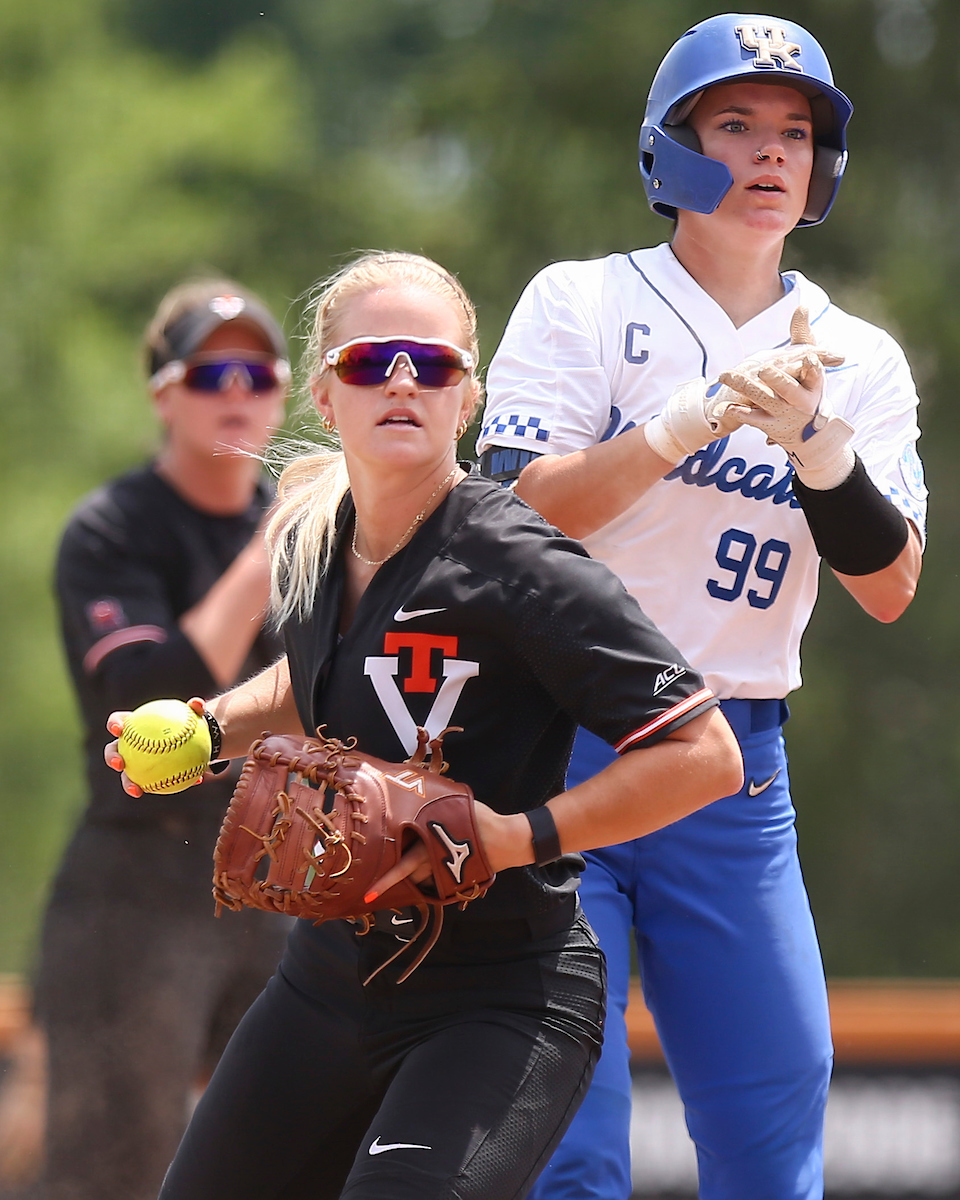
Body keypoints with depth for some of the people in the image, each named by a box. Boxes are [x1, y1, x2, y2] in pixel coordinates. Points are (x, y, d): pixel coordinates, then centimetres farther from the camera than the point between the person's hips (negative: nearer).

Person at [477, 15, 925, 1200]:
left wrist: (811, 435, -16)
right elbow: (515, 512, -12)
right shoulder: (582, 304, 1)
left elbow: (889, 589, 0)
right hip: (554, 747, -3)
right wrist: (691, 421, -24)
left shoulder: (860, 362, 10)